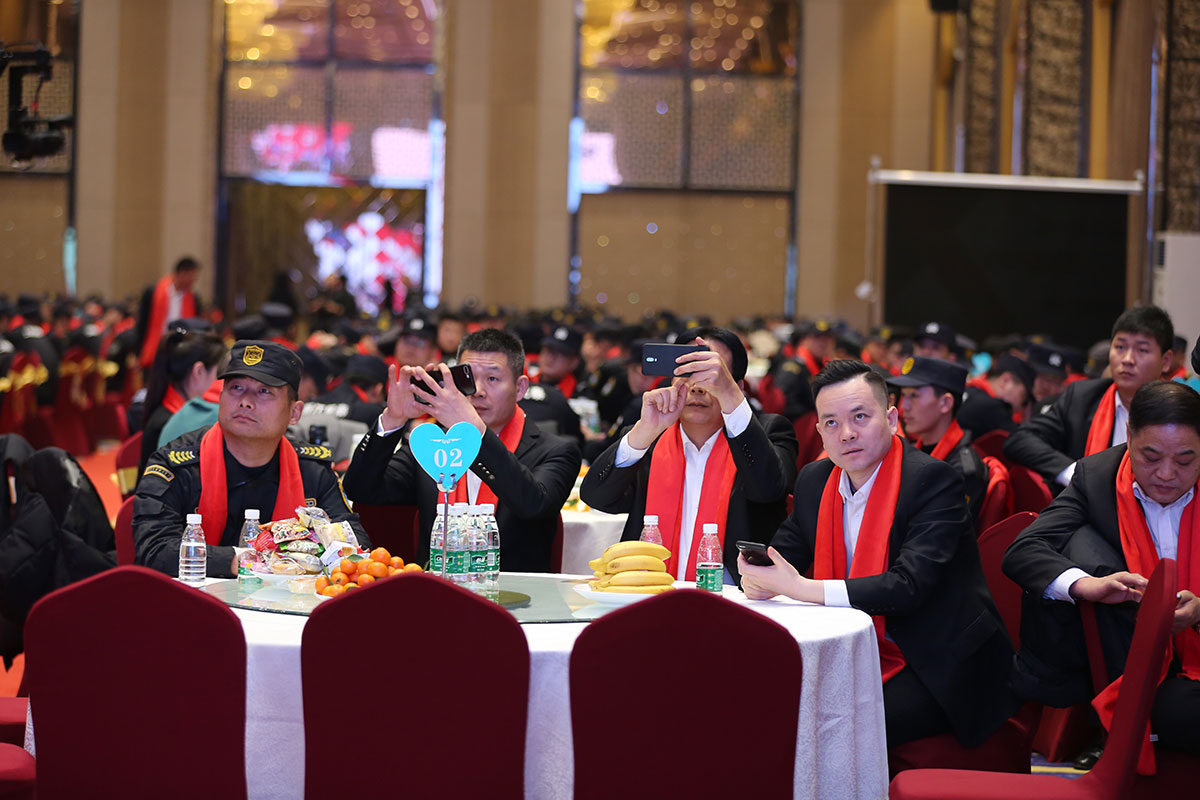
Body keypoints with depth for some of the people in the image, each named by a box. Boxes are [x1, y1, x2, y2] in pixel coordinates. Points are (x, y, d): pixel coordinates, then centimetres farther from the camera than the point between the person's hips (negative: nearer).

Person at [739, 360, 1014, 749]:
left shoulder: (932, 479, -14)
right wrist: (759, 578, -11)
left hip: (937, 670, -6)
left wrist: (802, 588, -27)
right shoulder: (816, 480, 7)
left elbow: (910, 586, -24)